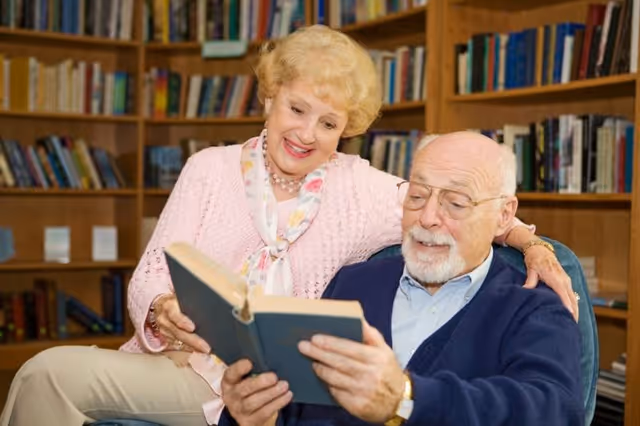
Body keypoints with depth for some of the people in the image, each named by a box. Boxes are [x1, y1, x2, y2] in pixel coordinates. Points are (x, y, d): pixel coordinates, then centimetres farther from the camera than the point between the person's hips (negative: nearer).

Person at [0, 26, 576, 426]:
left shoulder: (360, 187, 6)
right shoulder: (210, 169, 6)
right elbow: (148, 279, 1)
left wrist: (527, 239, -9)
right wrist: (162, 311, -21)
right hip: (173, 358, 3)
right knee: (47, 371, -27)